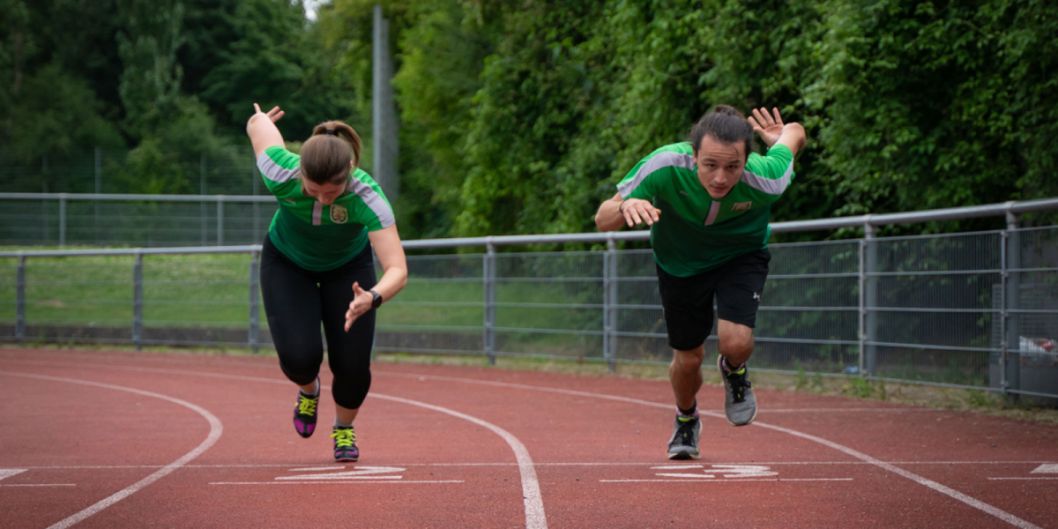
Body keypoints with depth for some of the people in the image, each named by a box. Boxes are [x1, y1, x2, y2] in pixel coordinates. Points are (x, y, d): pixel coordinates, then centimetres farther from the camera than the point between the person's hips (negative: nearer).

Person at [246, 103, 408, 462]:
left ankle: (344, 428, 27)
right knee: (300, 356, -18)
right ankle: (308, 389, 22)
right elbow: (258, 124, -16)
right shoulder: (282, 174, -39)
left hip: (348, 266, 0)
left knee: (352, 365, -8)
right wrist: (259, 121, 9)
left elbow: (398, 270, -45)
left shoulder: (368, 197, -41)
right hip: (287, 263, 0)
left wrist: (372, 298, -67)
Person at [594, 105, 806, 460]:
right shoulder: (664, 167, -38)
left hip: (741, 255, -1)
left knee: (736, 343, -22)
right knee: (688, 358, 9)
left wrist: (780, 137, 1)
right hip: (680, 261, 1)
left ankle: (734, 371, 18)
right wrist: (626, 207, -49)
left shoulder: (765, 180, -37)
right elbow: (602, 221, -31)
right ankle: (686, 419, 45)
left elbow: (795, 133, -17)